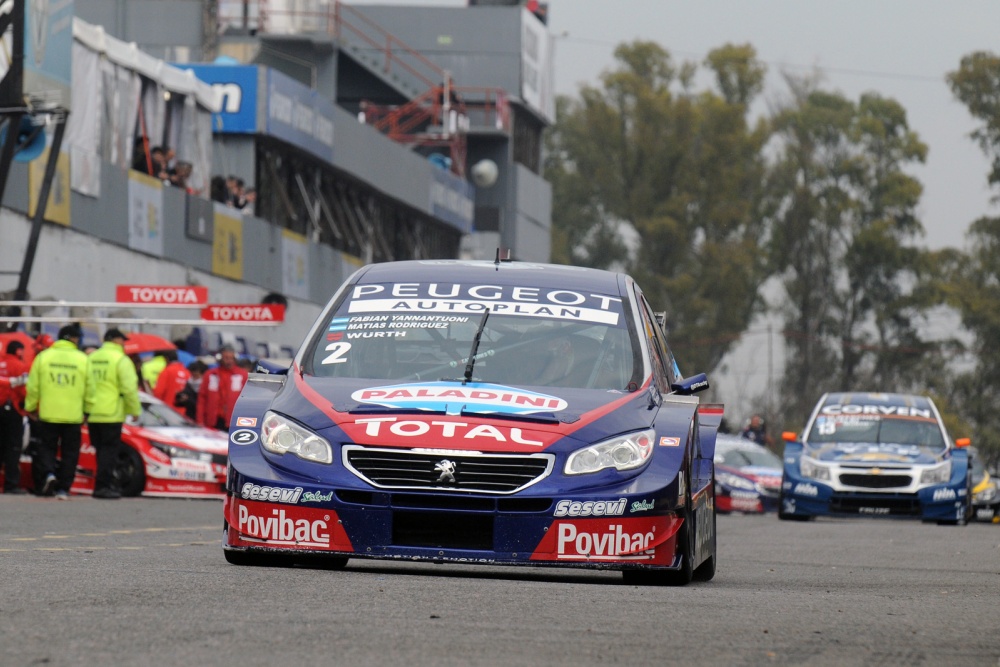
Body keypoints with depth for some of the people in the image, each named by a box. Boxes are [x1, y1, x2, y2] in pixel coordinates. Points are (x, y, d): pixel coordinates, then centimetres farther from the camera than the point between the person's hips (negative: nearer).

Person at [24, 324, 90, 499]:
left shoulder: (43, 356, -1)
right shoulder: (83, 360, -3)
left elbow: (33, 386, 1)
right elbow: (89, 388, -1)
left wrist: (30, 408, 13)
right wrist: (87, 412, 11)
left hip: (48, 414, 0)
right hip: (73, 415, 0)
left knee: (47, 447, 12)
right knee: (69, 452, 8)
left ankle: (48, 472, -14)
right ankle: (63, 488, 5)